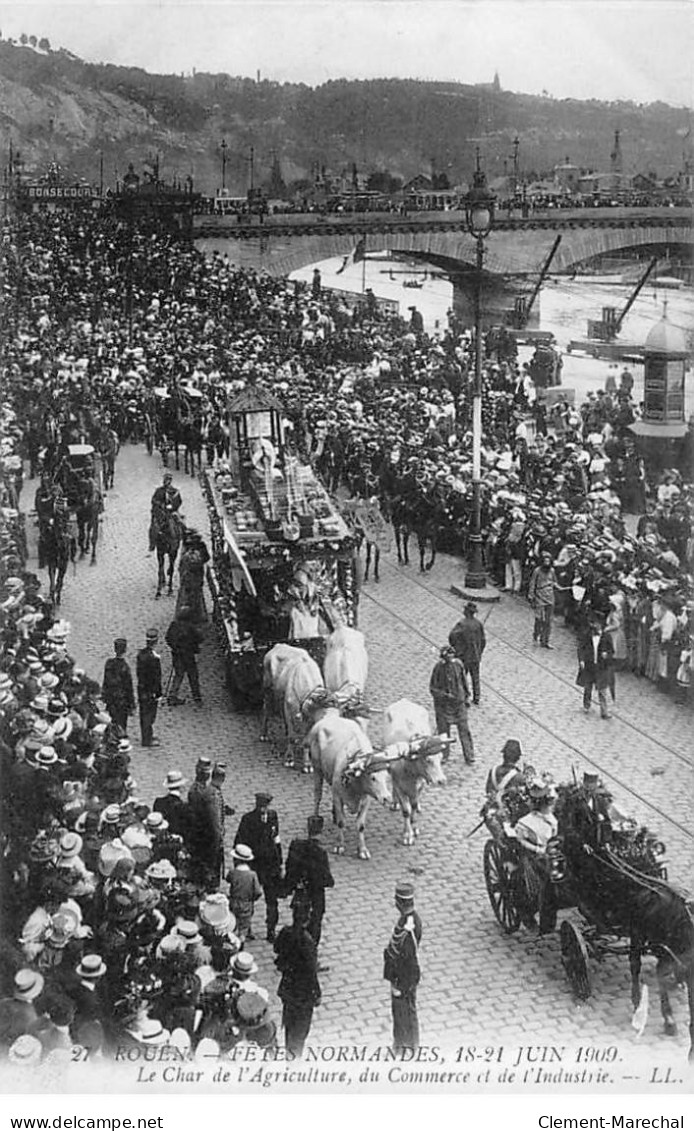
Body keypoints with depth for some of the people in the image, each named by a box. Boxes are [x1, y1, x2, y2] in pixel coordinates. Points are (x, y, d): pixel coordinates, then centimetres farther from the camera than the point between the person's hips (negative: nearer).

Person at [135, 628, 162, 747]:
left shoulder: (140, 653, -1)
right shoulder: (154, 658, -25)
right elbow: (156, 677, -21)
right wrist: (158, 692, -14)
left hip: (141, 688, 8)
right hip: (151, 691, -8)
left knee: (144, 713, 19)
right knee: (149, 714, 3)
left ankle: (146, 736, 33)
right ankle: (147, 740, 12)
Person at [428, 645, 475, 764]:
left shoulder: (458, 664, -5)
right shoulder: (438, 667, -15)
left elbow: (464, 681, 10)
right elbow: (433, 688, -10)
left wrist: (467, 697, 13)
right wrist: (444, 695, -23)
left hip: (459, 701, 2)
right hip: (443, 704, -2)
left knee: (464, 729, 3)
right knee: (443, 729, 8)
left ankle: (469, 756, 12)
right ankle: (444, 755, 24)